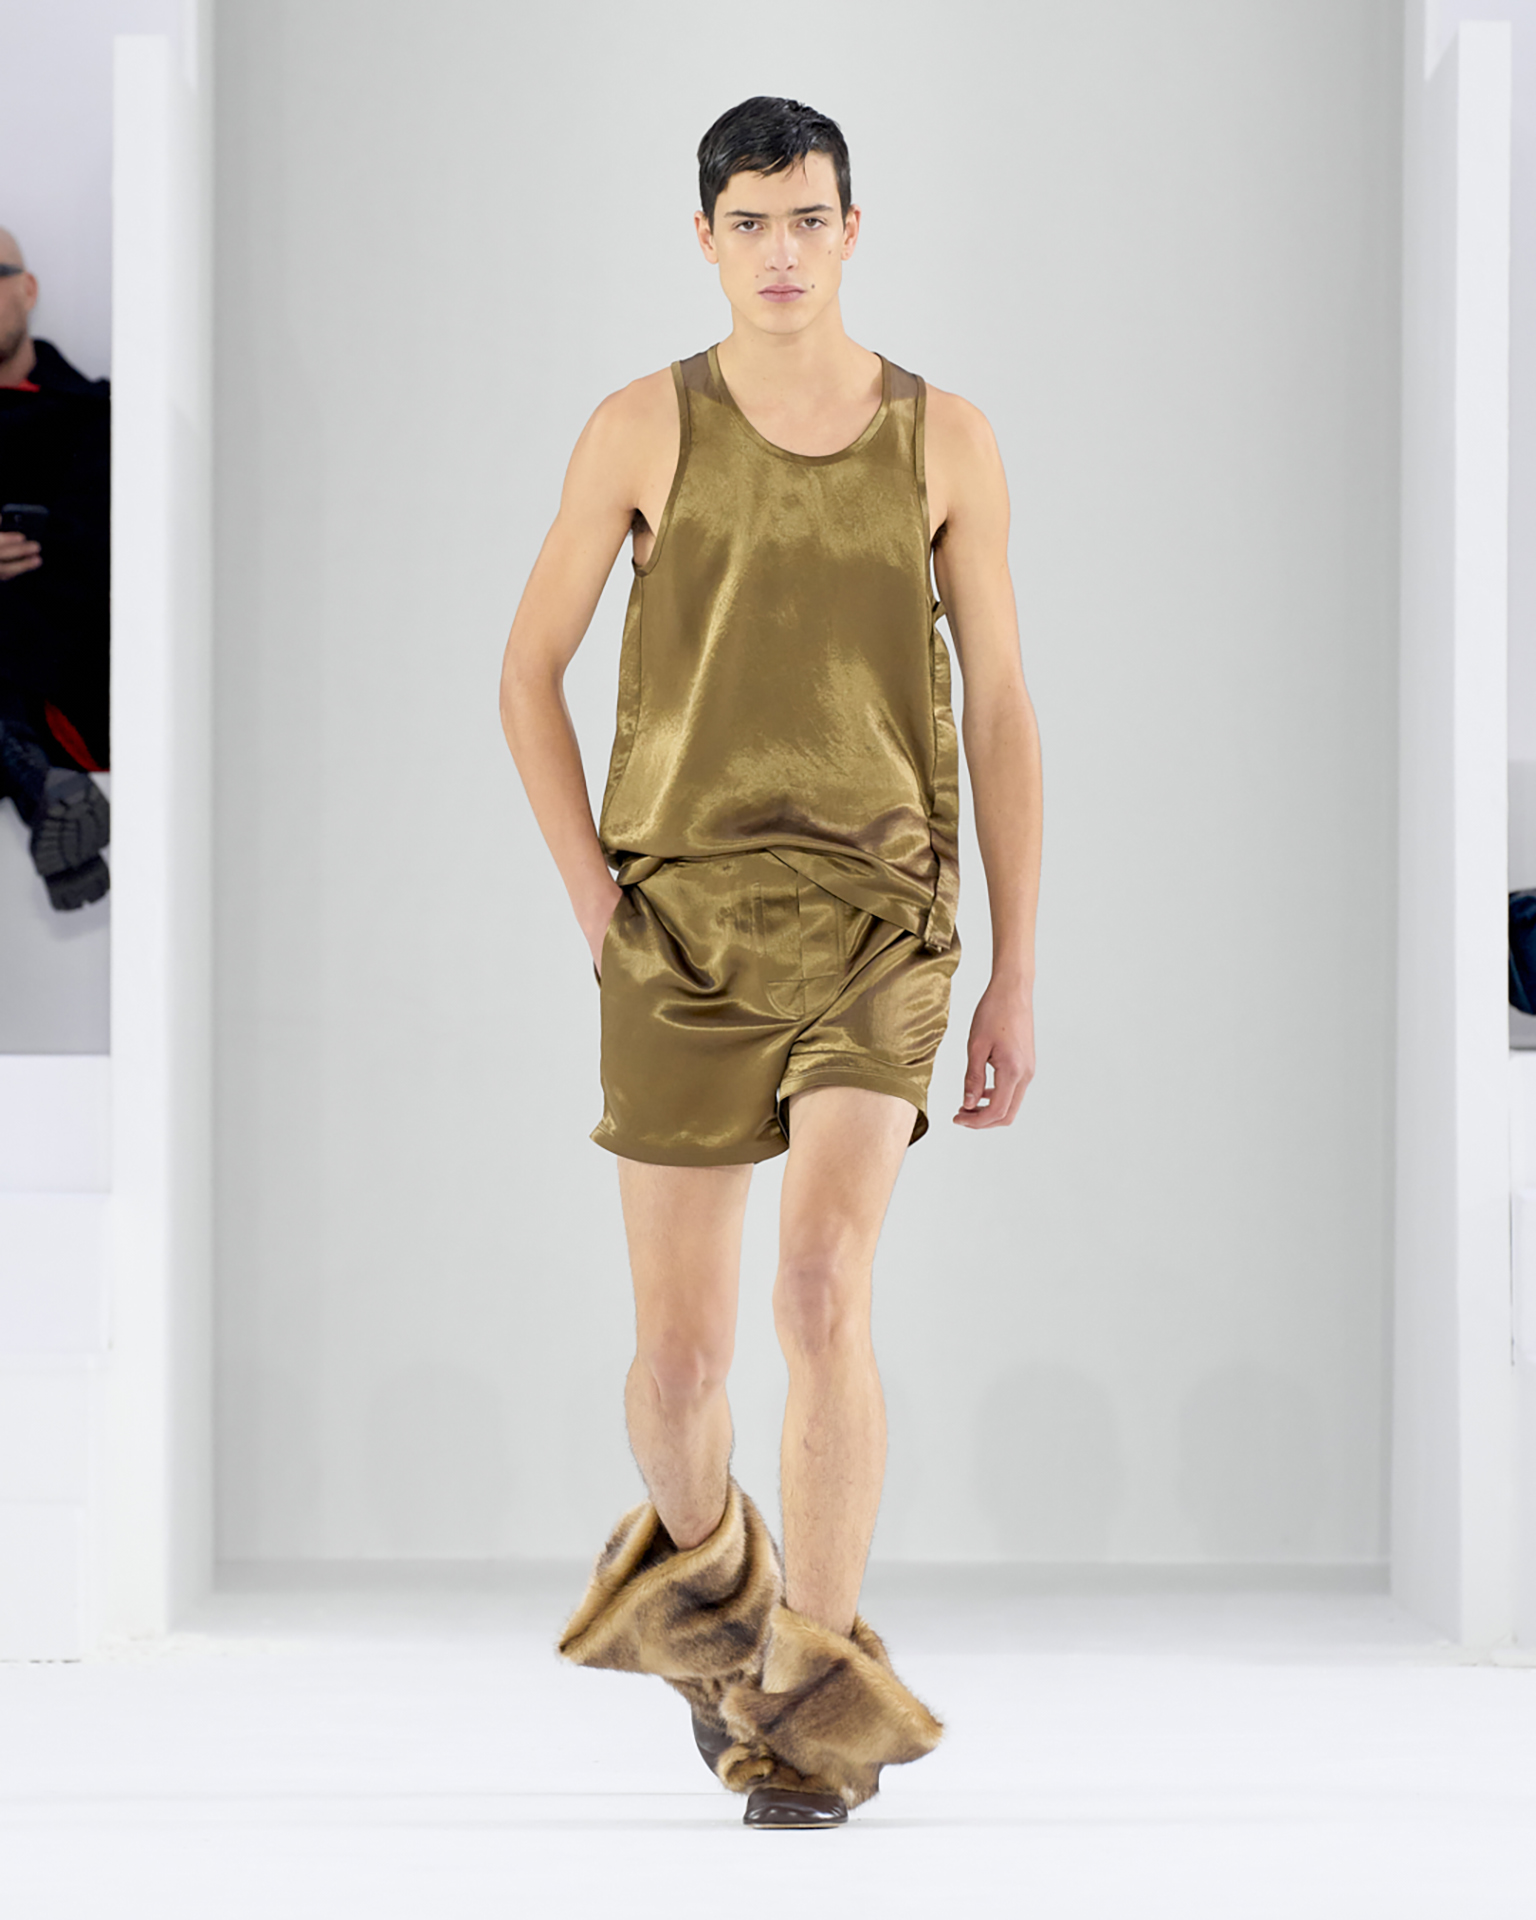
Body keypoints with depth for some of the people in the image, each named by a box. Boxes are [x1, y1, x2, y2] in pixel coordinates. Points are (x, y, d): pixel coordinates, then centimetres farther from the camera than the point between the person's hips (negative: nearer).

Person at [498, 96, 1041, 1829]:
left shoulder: (945, 440, 3)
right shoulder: (642, 428, 1)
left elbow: (1001, 711, 6)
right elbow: (528, 671, 9)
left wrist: (1017, 977, 4)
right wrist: (594, 905, -1)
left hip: (876, 922, -1)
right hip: (684, 930, 1)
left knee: (825, 1287, -21)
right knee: (678, 1352, 4)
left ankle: (817, 1701, -11)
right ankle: (699, 1564, 38)